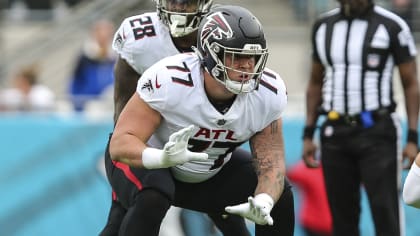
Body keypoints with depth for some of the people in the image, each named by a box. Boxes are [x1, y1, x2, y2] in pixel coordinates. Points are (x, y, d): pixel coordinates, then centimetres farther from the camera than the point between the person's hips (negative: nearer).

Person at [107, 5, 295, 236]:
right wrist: (162, 158, -58)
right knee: (150, 198, -37)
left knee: (280, 197, -9)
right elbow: (120, 144, -36)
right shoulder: (169, 80, -36)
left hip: (213, 171, 5)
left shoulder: (269, 93, -21)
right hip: (150, 159, -5)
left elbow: (271, 161, -16)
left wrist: (263, 203, -39)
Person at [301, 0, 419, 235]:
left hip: (377, 132, -4)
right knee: (342, 215, 8)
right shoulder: (323, 27, 9)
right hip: (335, 134, 5)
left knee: (385, 213, -8)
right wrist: (308, 135, 13)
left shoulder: (392, 26, -6)